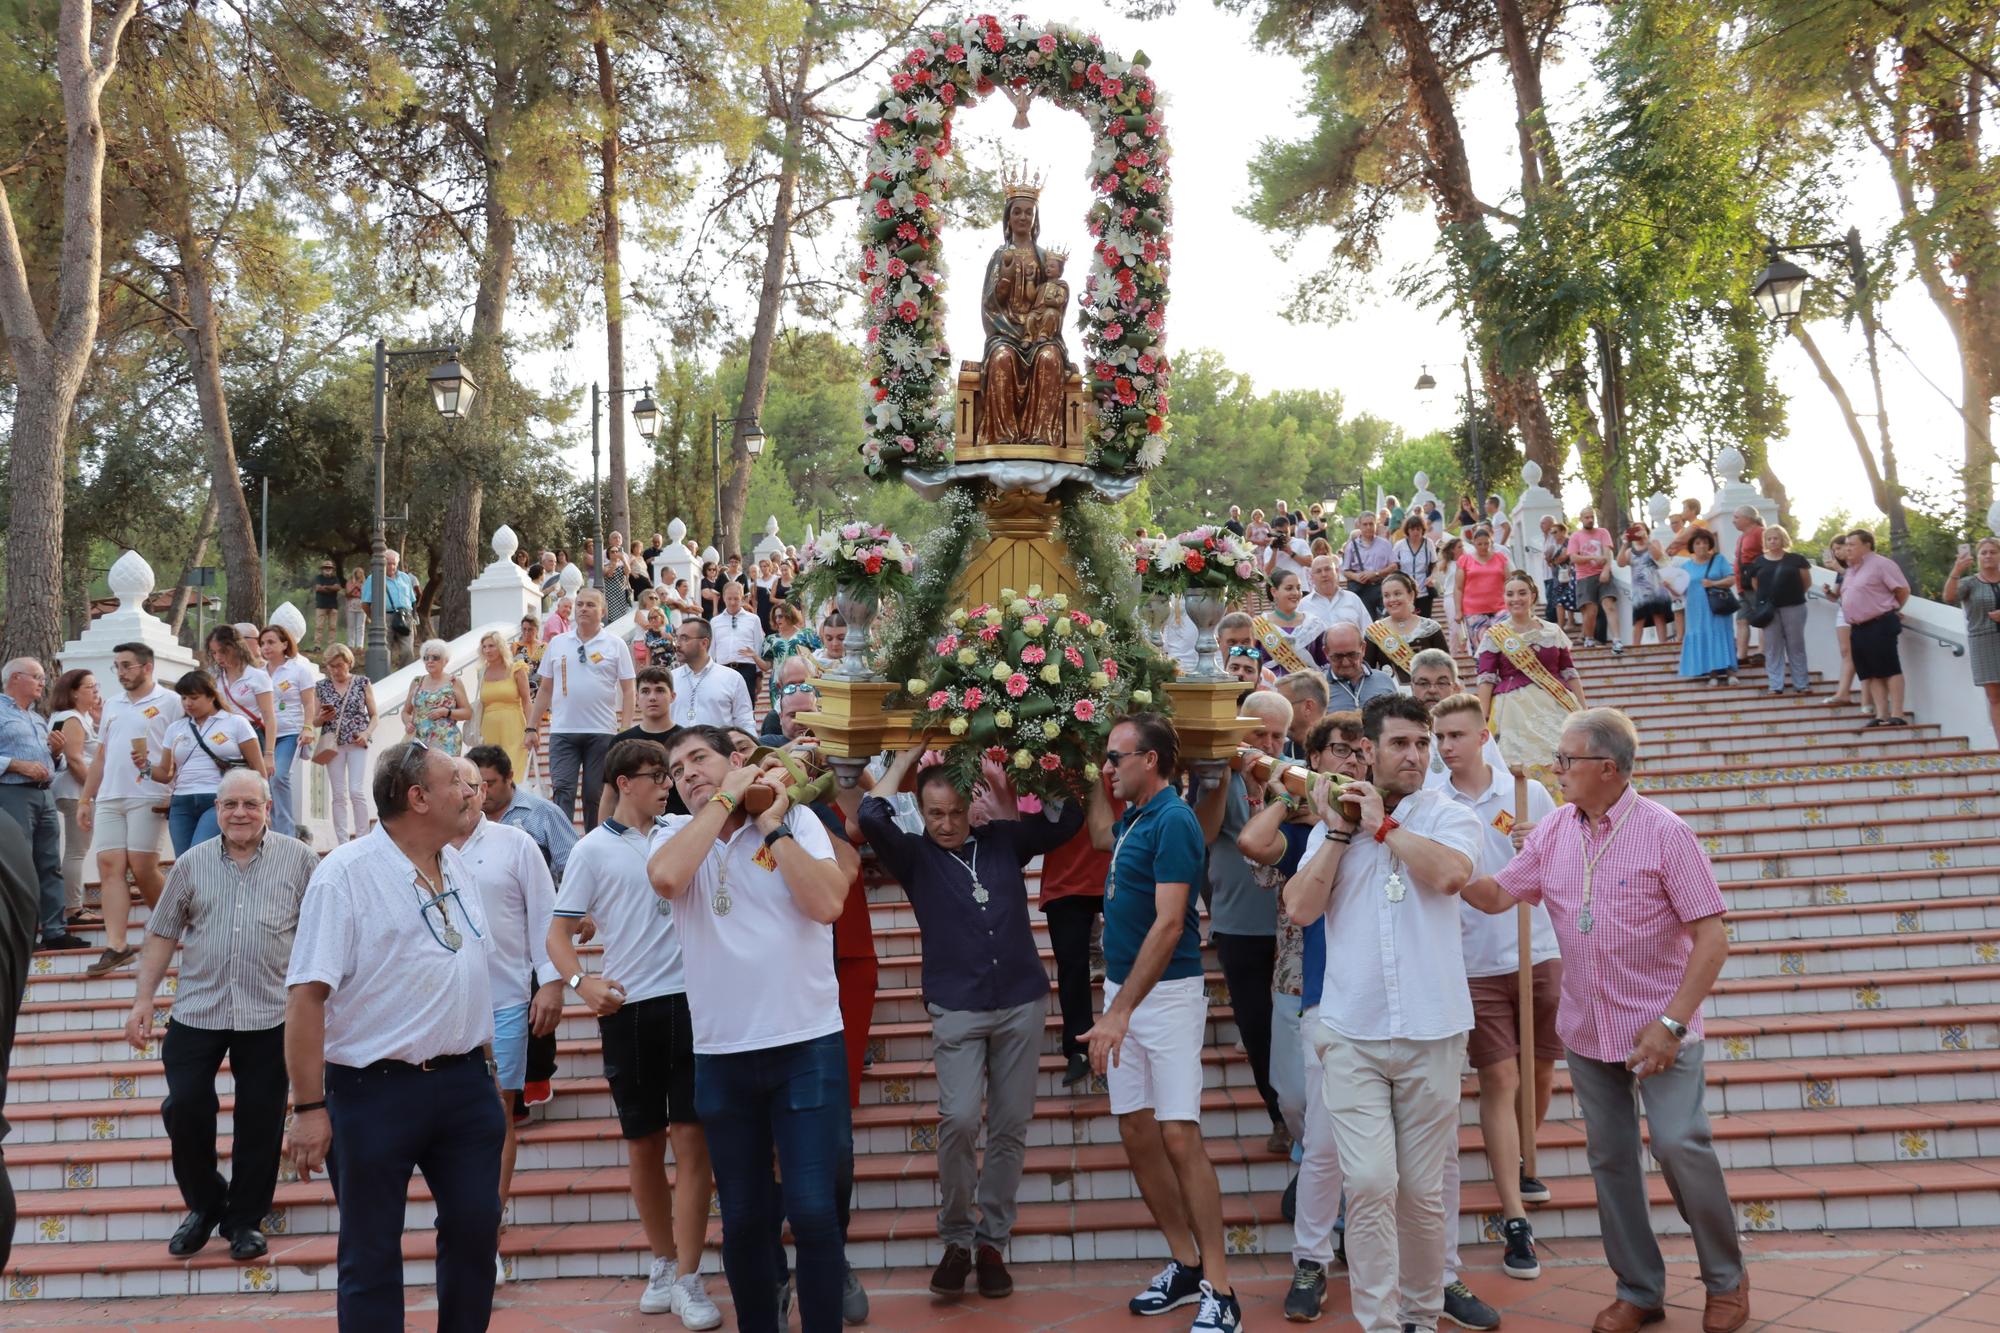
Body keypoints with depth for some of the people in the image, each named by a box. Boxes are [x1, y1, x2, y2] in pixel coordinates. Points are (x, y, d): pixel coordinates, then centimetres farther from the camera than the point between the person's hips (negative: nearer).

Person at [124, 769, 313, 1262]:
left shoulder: (298, 859, 0)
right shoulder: (191, 864, 6)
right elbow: (162, 934, 10)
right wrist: (143, 1000, 5)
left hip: (269, 1014, -2)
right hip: (196, 1012, 2)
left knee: (260, 1121, 5)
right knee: (184, 1106, -1)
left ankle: (246, 1218, 22)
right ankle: (204, 1204, 24)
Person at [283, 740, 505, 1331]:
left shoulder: (457, 867, 8)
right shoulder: (347, 873, -13)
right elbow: (306, 996, -16)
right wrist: (309, 1109, -18)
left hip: (465, 1083, 6)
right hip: (375, 1091, -6)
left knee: (475, 1230, 12)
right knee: (371, 1254, 7)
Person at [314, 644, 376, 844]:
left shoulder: (363, 683, 3)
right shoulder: (321, 687, 7)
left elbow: (374, 716, 6)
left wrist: (366, 733, -12)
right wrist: (323, 718, -11)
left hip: (357, 743, -2)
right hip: (333, 743, 2)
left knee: (357, 791, -10)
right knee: (339, 794, 3)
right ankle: (343, 842, 7)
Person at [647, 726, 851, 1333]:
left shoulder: (798, 821, -1)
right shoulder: (674, 832, 4)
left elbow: (827, 903, -17)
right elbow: (666, 877, -20)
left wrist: (772, 825, -11)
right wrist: (724, 800, -14)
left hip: (808, 1045, -2)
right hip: (721, 1055, 3)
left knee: (811, 1210, -4)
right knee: (744, 1219, 13)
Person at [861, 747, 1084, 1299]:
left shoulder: (1003, 840, 7)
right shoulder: (915, 856, 1)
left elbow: (1069, 816, 9)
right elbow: (872, 817, -16)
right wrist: (909, 757, -6)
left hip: (1022, 1004, 2)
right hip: (957, 1010, -2)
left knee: (1010, 1128, 5)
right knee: (959, 1120, -15)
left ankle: (992, 1242, 17)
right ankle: (956, 1240, 4)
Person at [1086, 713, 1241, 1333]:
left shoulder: (1173, 820, -16)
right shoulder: (1134, 819, 10)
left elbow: (1169, 924, -23)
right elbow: (1100, 836, 37)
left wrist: (1120, 1010, -25)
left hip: (1166, 994, -9)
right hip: (1122, 987, 9)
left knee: (1179, 1136, -11)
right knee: (1136, 1133, 9)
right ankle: (1185, 1265, 21)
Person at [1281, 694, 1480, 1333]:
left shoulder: (1448, 816, 2)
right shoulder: (1332, 824, 7)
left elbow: (1450, 873, -20)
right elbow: (1300, 908, -4)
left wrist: (1382, 824, -9)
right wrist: (1340, 831, -6)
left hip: (1432, 1034, 0)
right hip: (1352, 1036, 1)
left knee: (1422, 1192, 9)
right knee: (1370, 1185, -8)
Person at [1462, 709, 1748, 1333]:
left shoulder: (1663, 831, -13)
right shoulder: (1551, 834, 2)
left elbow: (1711, 937, -13)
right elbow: (1496, 895, 9)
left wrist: (1671, 1023, -17)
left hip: (1659, 1027, -5)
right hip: (1587, 1029, 5)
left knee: (1679, 1145, -12)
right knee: (1610, 1160, 10)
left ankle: (1726, 1279, 13)